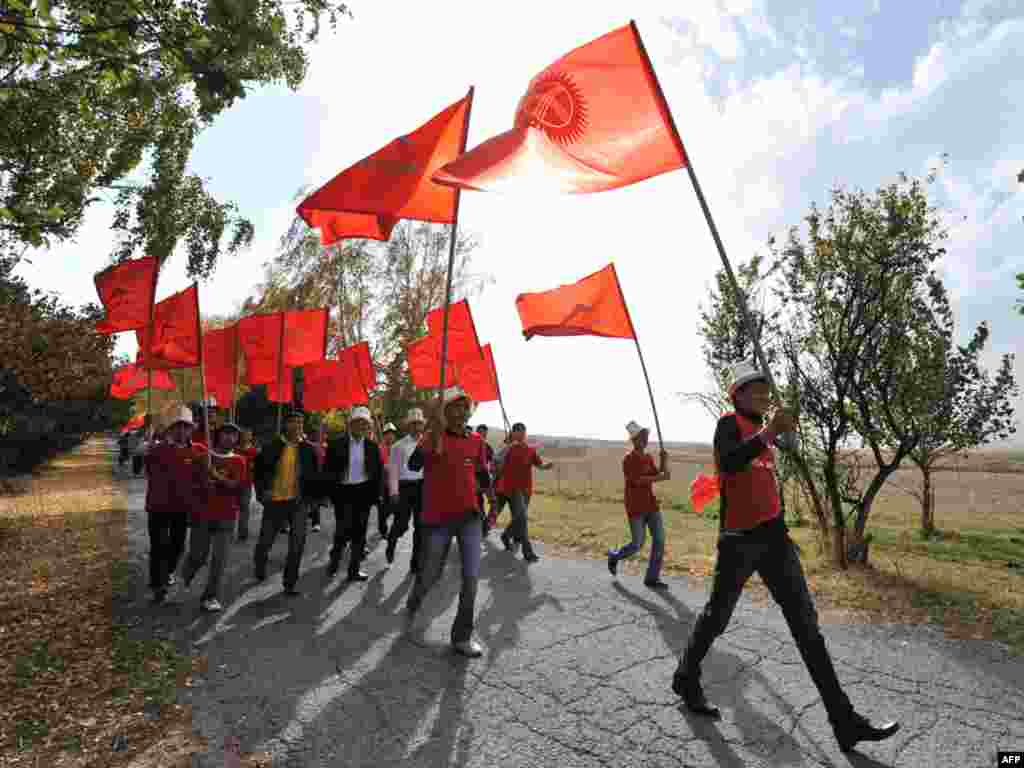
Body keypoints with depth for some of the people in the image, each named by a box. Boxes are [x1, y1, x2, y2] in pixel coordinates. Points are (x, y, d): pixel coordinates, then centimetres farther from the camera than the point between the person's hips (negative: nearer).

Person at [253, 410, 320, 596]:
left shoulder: (307, 449, 0)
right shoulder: (272, 446, -4)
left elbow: (313, 475, 7)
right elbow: (259, 469, 4)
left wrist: (310, 495, 2)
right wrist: (261, 491, -4)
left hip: (297, 501, 0)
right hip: (274, 501, 0)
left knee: (298, 543, -4)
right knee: (265, 541, 12)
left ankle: (290, 583, 11)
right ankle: (259, 568, 44)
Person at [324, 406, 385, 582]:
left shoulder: (372, 446, 4)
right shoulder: (337, 444, -2)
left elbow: (379, 471, 7)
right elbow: (327, 468, -2)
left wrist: (379, 494, 1)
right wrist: (330, 490, -9)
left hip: (363, 491, 2)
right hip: (343, 490, -2)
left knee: (359, 531, 8)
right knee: (343, 530, -4)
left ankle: (354, 569, 21)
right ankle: (334, 560, 25)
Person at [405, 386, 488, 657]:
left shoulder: (476, 442, 4)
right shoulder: (433, 436, -10)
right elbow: (413, 465, -29)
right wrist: (436, 430, -36)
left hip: (470, 517, 4)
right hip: (437, 519, -3)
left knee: (471, 577, 0)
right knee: (430, 576, 12)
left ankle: (462, 637, 18)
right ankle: (412, 607, 46)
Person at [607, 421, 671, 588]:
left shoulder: (648, 457, 10)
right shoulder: (629, 459, -13)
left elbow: (657, 475, 7)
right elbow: (637, 480, -23)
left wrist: (664, 461, -7)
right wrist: (661, 477, -21)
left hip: (651, 504, 7)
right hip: (635, 507, -6)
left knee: (659, 539, -2)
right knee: (637, 545, -1)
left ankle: (652, 578, 9)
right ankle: (614, 556, 29)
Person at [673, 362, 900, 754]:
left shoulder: (760, 431, 17)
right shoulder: (730, 423, -7)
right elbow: (729, 463, -28)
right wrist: (770, 432, -31)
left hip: (773, 535, 8)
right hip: (740, 537, -7)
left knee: (805, 622, 6)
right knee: (717, 615, 7)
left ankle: (844, 721, 14)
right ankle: (686, 680, 29)